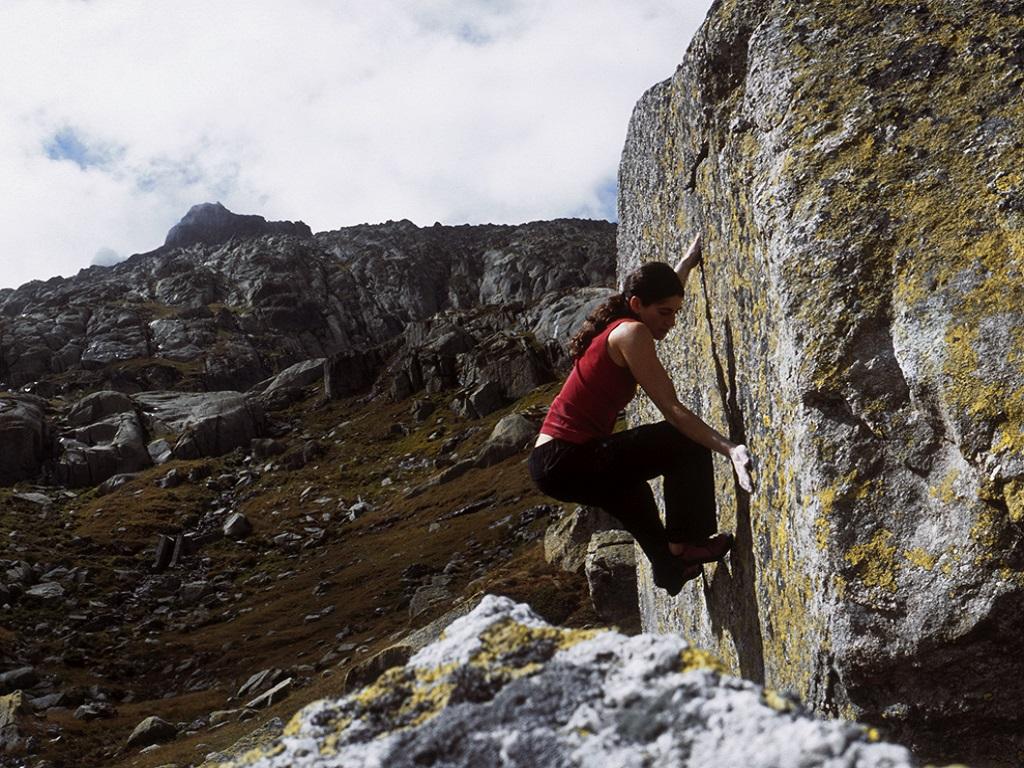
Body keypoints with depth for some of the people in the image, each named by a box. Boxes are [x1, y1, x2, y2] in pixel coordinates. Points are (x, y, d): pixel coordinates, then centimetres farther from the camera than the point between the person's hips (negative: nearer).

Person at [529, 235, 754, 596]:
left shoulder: (615, 327, 16)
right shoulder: (630, 332, -12)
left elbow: (662, 292, 40)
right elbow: (671, 408, -19)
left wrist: (689, 259, 46)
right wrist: (729, 449, -24)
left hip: (550, 461, 11)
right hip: (568, 461, -11)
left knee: (629, 487, 39)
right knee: (687, 444, -10)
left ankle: (668, 566, 46)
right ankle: (685, 544, -1)